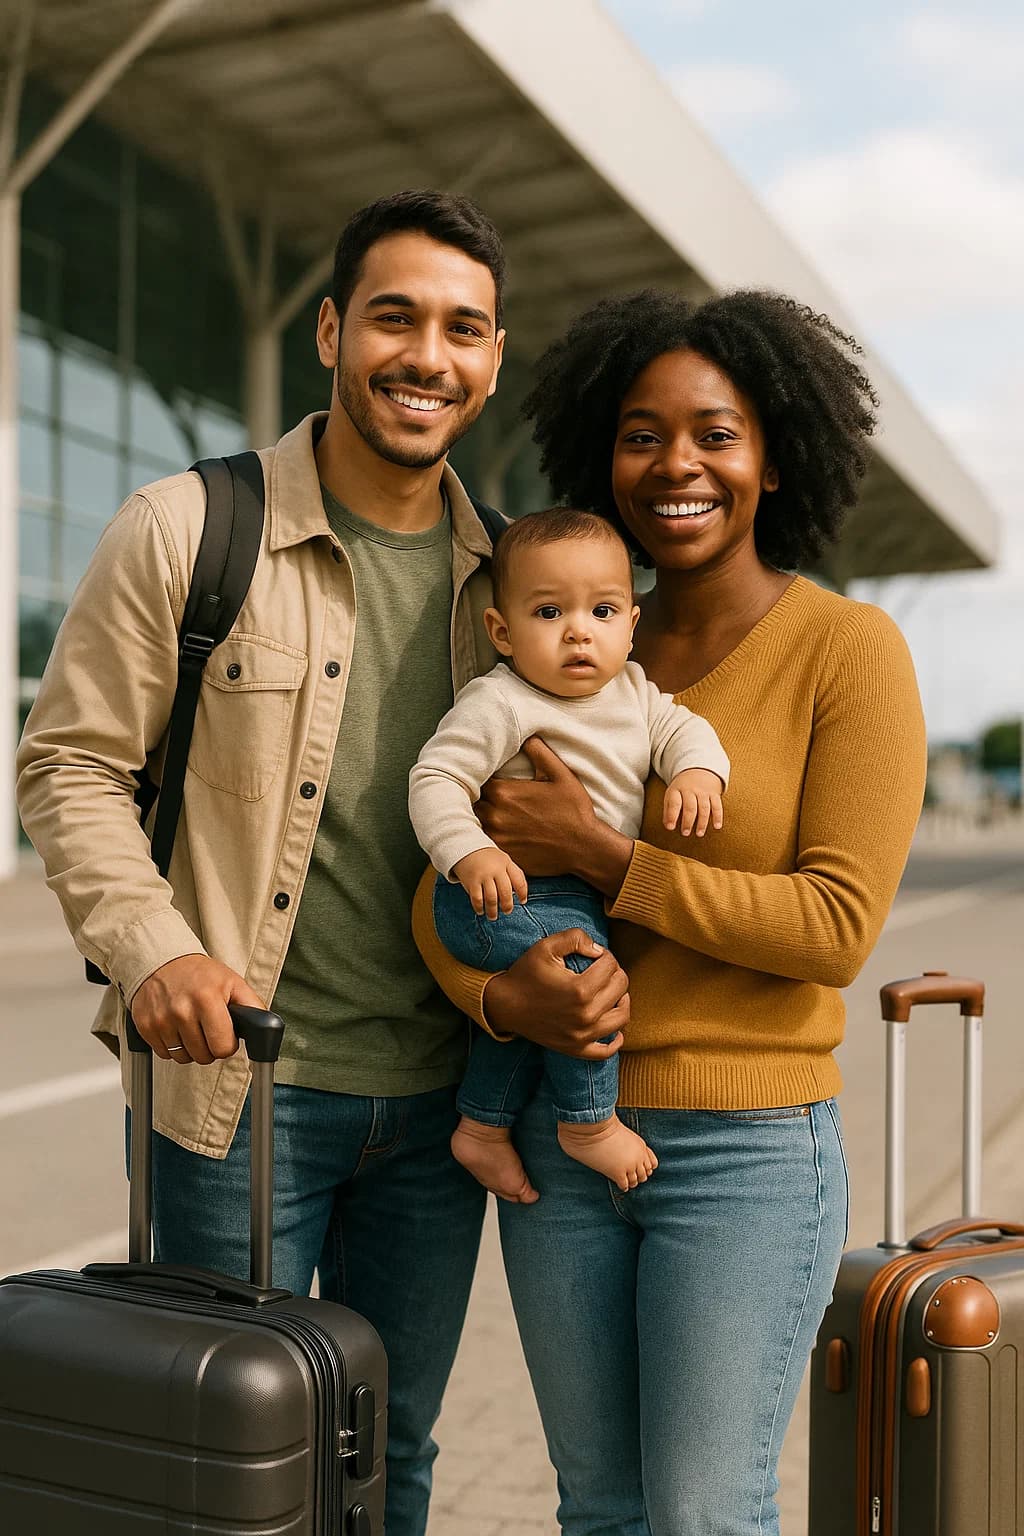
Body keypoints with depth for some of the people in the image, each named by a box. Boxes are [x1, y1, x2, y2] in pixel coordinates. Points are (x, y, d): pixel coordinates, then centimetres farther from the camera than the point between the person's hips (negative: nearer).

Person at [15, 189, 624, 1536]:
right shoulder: (185, 532, -7)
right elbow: (70, 764, -4)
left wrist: (571, 967, -6)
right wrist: (154, 948, -19)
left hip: (438, 1095, 4)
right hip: (241, 1083, -4)